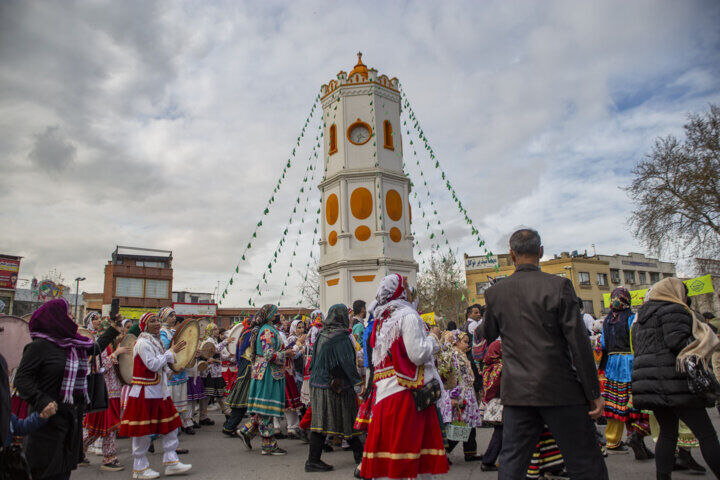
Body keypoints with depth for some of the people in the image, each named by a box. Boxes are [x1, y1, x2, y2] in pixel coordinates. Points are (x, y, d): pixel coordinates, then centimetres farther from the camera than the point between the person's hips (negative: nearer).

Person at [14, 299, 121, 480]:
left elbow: (95, 348, 27)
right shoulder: (40, 345, -12)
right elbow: (21, 378, -14)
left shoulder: (77, 343, 7)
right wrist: (41, 401, -27)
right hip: (49, 418, -6)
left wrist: (113, 330, 33)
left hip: (73, 416, 7)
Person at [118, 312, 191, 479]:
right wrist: (171, 352, -15)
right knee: (143, 430, 2)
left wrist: (172, 354, 5)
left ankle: (171, 462, 15)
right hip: (145, 393, -9)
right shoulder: (142, 343, -14)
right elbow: (153, 364, -21)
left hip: (160, 391, 9)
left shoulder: (155, 341, 14)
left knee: (171, 425, 8)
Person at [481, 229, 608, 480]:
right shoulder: (558, 286, -8)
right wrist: (593, 392, -3)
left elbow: (487, 336, 12)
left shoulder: (495, 292, 1)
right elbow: (578, 341, -9)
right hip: (559, 389, -3)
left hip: (517, 391, 3)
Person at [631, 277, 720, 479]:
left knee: (667, 433, 14)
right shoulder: (673, 310, -5)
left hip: (650, 382, 8)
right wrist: (697, 353, -2)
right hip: (672, 381, -8)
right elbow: (678, 341, -18)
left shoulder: (641, 317, 20)